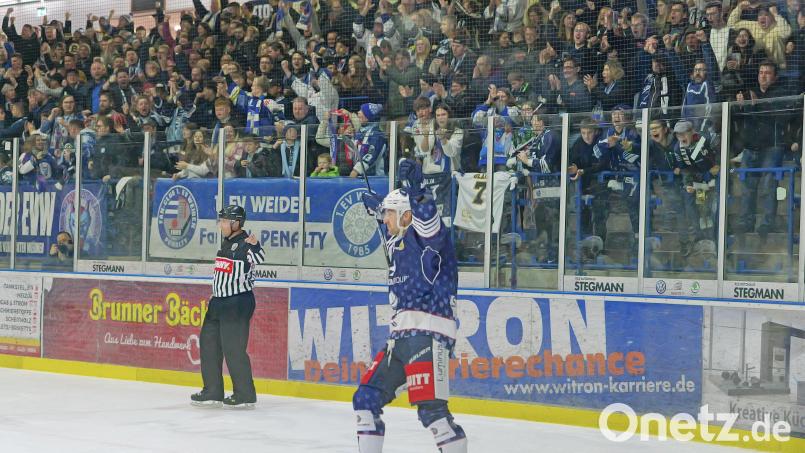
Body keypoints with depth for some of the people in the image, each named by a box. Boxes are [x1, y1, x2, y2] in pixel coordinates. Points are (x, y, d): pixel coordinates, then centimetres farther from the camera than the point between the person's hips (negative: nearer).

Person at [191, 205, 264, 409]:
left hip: (238, 302, -10)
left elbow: (258, 258, -32)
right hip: (219, 301, 10)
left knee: (233, 348, -9)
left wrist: (254, 246, -51)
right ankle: (213, 392, 20)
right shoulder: (226, 243, 14)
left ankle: (246, 395, 1)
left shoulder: (244, 243, -14)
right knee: (209, 342, 12)